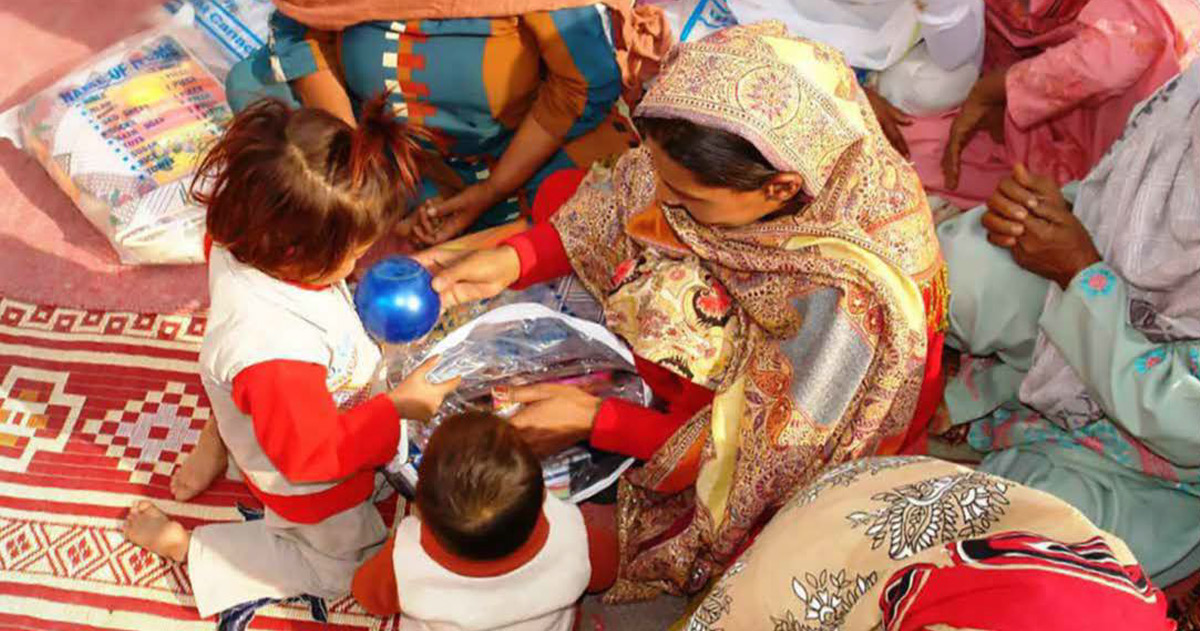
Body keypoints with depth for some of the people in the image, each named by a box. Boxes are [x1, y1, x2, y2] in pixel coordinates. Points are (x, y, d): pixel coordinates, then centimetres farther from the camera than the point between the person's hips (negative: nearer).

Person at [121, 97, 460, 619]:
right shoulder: (273, 353, -49)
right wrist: (399, 408, -30)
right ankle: (182, 545, 20)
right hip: (308, 487, -7)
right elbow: (312, 455, -33)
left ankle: (220, 433, 32)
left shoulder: (246, 242, -27)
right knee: (338, 564, 22)